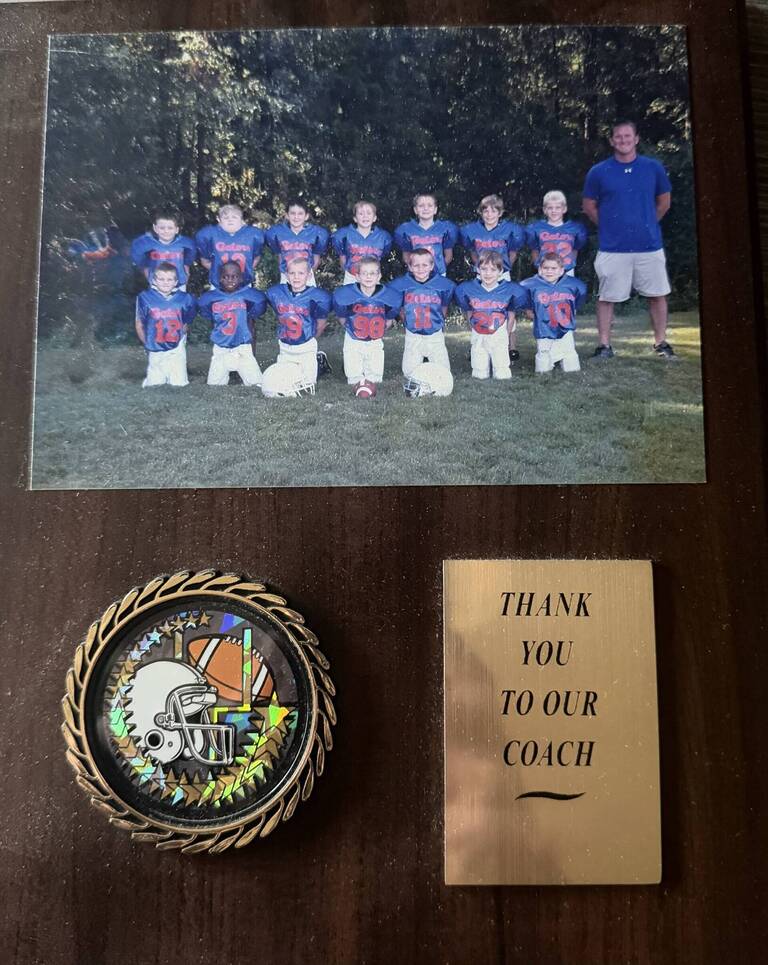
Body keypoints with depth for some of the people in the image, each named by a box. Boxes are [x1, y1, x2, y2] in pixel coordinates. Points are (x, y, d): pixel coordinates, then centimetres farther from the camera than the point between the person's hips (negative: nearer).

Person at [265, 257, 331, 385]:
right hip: (284, 348, 3)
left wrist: (310, 338, 9)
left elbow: (321, 324, -4)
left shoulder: (317, 297, -17)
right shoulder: (276, 293, -7)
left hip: (306, 348, -3)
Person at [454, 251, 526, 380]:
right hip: (478, 338, 1)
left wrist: (505, 335, 8)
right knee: (480, 376, 4)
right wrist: (475, 332, 9)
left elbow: (511, 316, 4)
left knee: (502, 376, -2)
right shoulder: (467, 289, -6)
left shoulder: (509, 290, -8)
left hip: (500, 337, -1)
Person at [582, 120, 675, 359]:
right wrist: (609, 226, 6)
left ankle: (661, 342, 17)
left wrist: (647, 224, 11)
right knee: (606, 297, 1)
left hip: (650, 244, 2)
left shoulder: (653, 168, 5)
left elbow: (664, 201, 17)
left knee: (658, 294, 5)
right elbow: (588, 206, 10)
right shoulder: (598, 172, 1)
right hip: (612, 248, -1)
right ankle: (604, 345, 11)